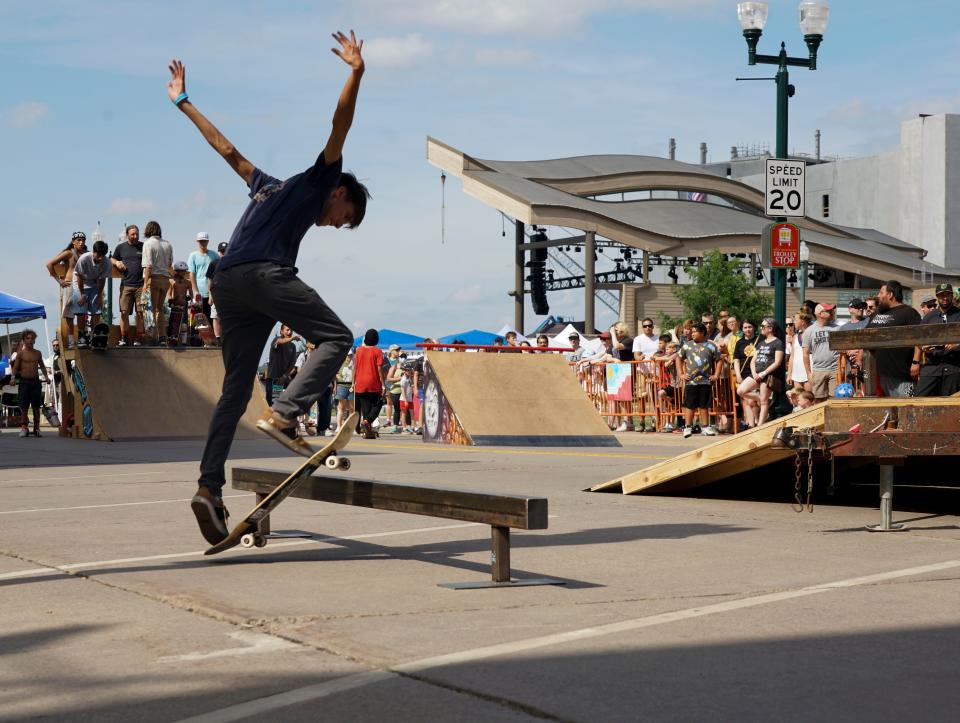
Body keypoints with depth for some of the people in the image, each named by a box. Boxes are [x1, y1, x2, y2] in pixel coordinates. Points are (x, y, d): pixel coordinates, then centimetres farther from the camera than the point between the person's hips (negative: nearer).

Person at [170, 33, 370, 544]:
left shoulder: (268, 188, 35)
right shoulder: (317, 182, 17)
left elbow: (225, 148, 40)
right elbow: (340, 125, 6)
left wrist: (184, 103, 47)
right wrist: (356, 73, 0)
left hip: (227, 282, 8)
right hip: (266, 273, -7)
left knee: (235, 390, 5)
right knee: (335, 337, -3)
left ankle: (209, 488, -4)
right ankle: (283, 415, -21)